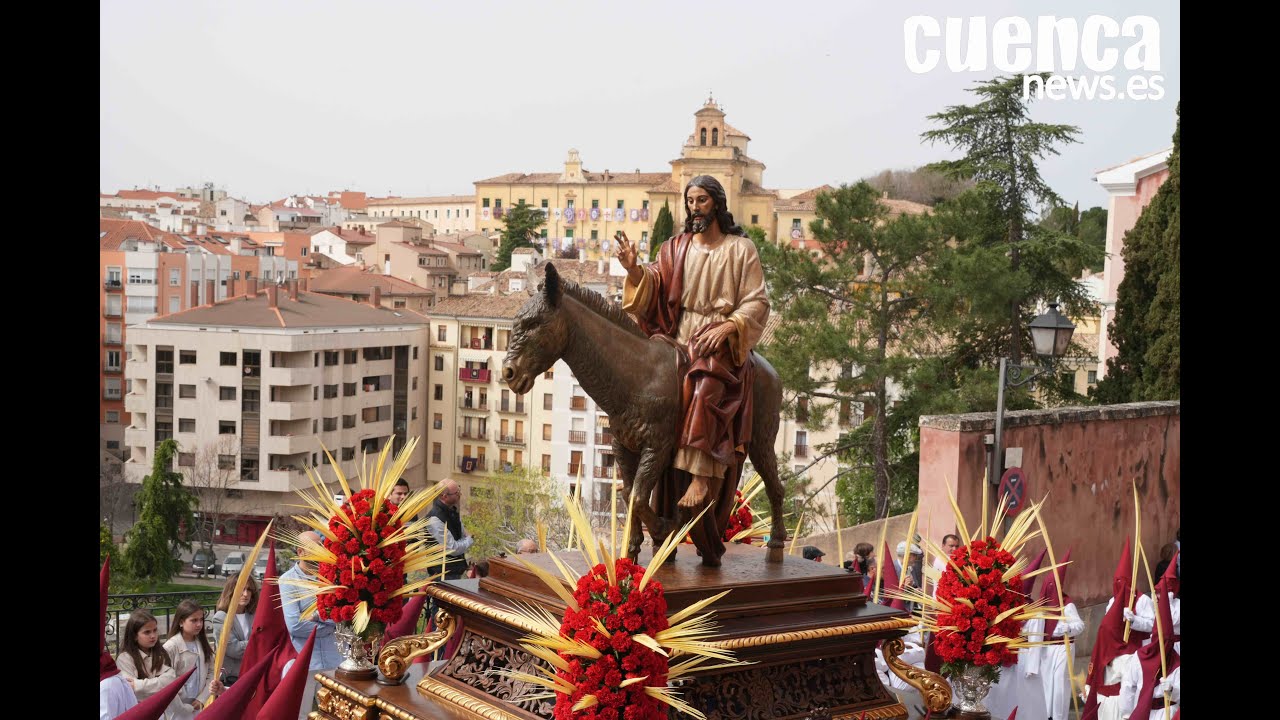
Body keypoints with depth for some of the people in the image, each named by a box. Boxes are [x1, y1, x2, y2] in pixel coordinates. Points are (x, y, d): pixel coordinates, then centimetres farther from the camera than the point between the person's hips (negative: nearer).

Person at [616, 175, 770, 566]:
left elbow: (757, 302, 1)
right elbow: (655, 284, 4)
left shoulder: (741, 249, 7)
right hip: (680, 338, 3)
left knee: (704, 387, -34)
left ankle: (702, 477, -40)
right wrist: (634, 269, -17)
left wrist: (727, 327, -15)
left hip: (721, 341, -3)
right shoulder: (676, 247, 17)